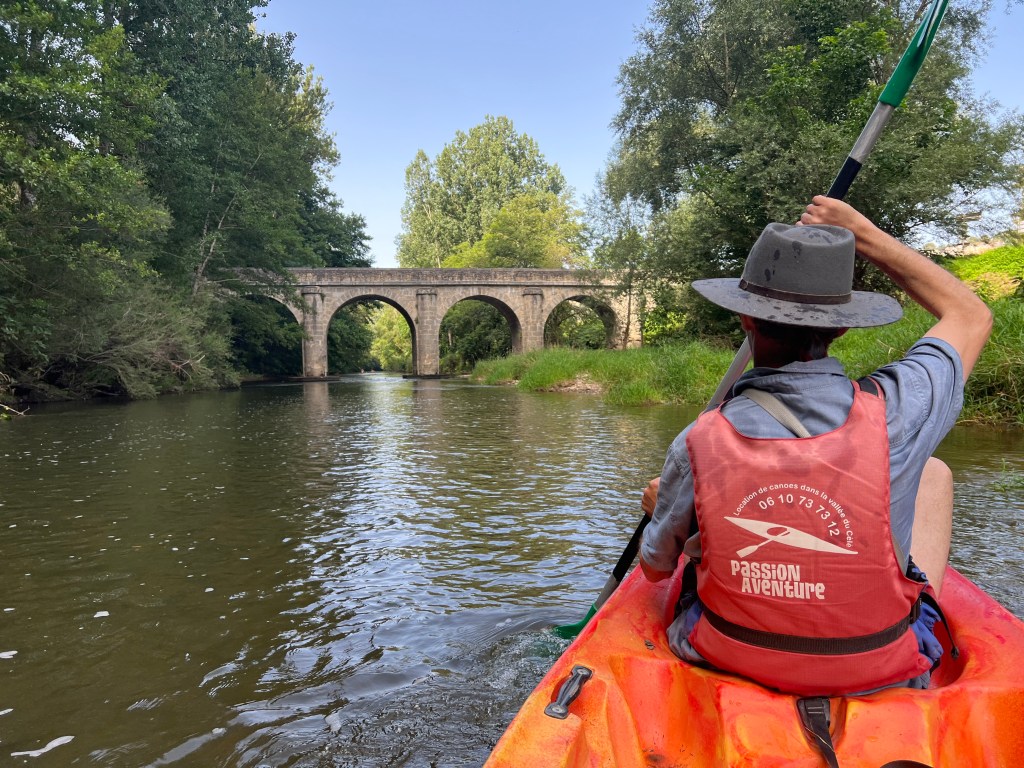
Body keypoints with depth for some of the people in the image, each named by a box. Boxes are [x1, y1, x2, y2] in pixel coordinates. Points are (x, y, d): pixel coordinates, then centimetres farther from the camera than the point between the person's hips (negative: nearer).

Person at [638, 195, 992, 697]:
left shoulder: (699, 445, -24)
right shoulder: (892, 416, -24)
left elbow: (655, 567, -5)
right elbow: (972, 316, 0)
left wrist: (658, 507, 17)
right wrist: (864, 235, 3)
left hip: (727, 662, 1)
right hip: (879, 675, 0)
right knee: (933, 473, 15)